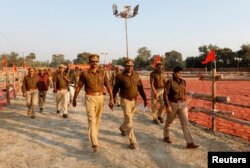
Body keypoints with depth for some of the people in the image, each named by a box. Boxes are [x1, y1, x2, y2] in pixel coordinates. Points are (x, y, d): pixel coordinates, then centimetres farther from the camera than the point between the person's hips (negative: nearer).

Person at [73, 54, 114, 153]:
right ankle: (95, 144, -13)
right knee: (92, 120, -10)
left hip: (100, 98, 3)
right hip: (90, 98, -3)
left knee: (97, 119, 16)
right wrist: (74, 98, 8)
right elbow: (79, 86, 4)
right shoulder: (85, 73, -3)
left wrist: (111, 99, -4)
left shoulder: (102, 73, 3)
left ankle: (94, 136, 40)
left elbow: (108, 86, 2)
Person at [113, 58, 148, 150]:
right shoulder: (120, 76, -10)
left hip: (134, 100, 5)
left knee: (128, 118, 22)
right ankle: (132, 141, 3)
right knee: (129, 121, -7)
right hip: (125, 100, -4)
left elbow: (140, 88, 3)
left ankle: (122, 128, 52)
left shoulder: (136, 76, 1)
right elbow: (115, 88, -2)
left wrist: (145, 99, -1)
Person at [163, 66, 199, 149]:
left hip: (182, 104, 5)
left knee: (185, 123, -2)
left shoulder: (183, 81, 4)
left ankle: (189, 143, 0)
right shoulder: (170, 82, -14)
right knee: (169, 121, 15)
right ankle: (166, 136, 37)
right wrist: (168, 106, -21)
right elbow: (165, 94, -17)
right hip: (172, 104, -4)